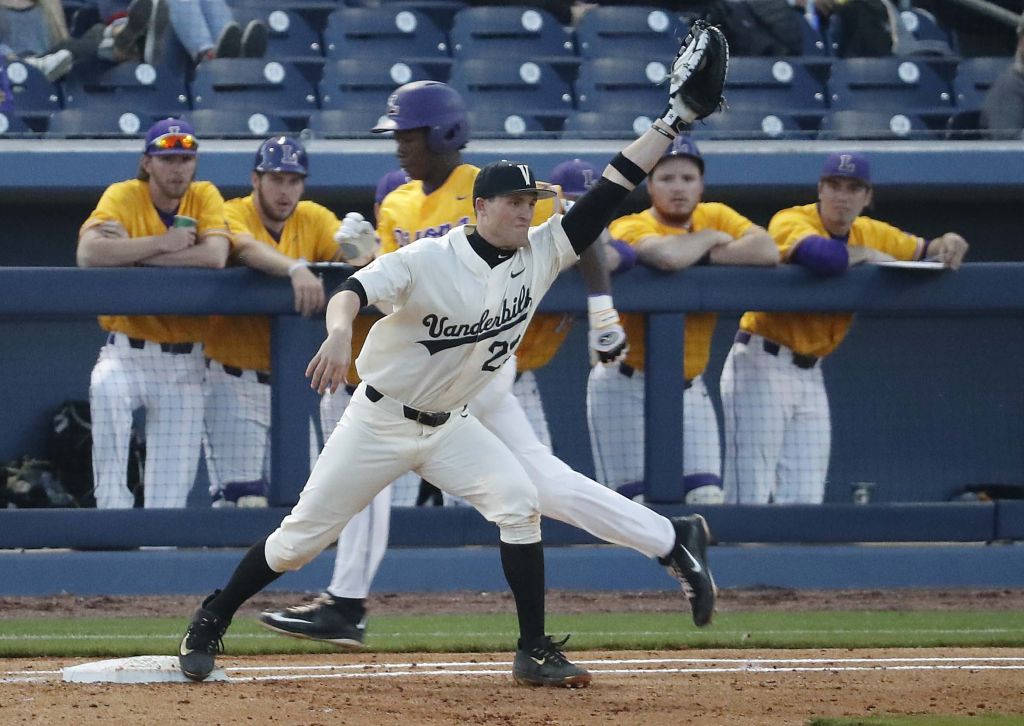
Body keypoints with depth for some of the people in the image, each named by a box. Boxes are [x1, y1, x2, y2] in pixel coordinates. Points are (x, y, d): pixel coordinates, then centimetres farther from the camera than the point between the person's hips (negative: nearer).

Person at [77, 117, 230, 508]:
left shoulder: (205, 197, 1)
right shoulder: (123, 197, -5)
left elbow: (215, 256, -19)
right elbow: (89, 254, -24)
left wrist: (131, 251, -19)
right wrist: (163, 244, -22)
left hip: (184, 364, 2)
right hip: (129, 353, -2)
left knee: (171, 490, 1)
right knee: (106, 386, -36)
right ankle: (112, 505, -28)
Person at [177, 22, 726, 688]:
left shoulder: (541, 255, -8)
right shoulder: (426, 261, -22)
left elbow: (609, 194, -11)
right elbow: (354, 291, -36)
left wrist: (675, 118, -17)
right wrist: (340, 333, -59)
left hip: (451, 427, 4)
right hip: (379, 422, -4)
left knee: (518, 502, -17)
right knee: (303, 536, 2)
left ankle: (535, 651, -10)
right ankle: (211, 624, 21)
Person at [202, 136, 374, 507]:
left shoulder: (314, 219, 6)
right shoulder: (233, 215, -9)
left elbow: (345, 254, -11)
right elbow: (247, 248, -31)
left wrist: (359, 249, -36)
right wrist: (295, 268, -50)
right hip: (235, 381, -5)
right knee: (242, 497, -13)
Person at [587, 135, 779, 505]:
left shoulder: (715, 216, 5)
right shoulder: (630, 228, -12)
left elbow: (767, 251, -13)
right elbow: (668, 255, -35)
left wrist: (700, 256, -17)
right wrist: (707, 238, -14)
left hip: (690, 389, 5)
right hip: (626, 387, -5)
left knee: (707, 498, 0)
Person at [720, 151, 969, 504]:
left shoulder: (870, 234, 8)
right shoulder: (791, 221, -15)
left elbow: (923, 250, 18)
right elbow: (820, 255, -36)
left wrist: (947, 244, -6)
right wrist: (866, 254, -18)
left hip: (809, 372, 7)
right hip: (762, 365, -7)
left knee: (805, 500, 6)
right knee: (752, 496, -12)